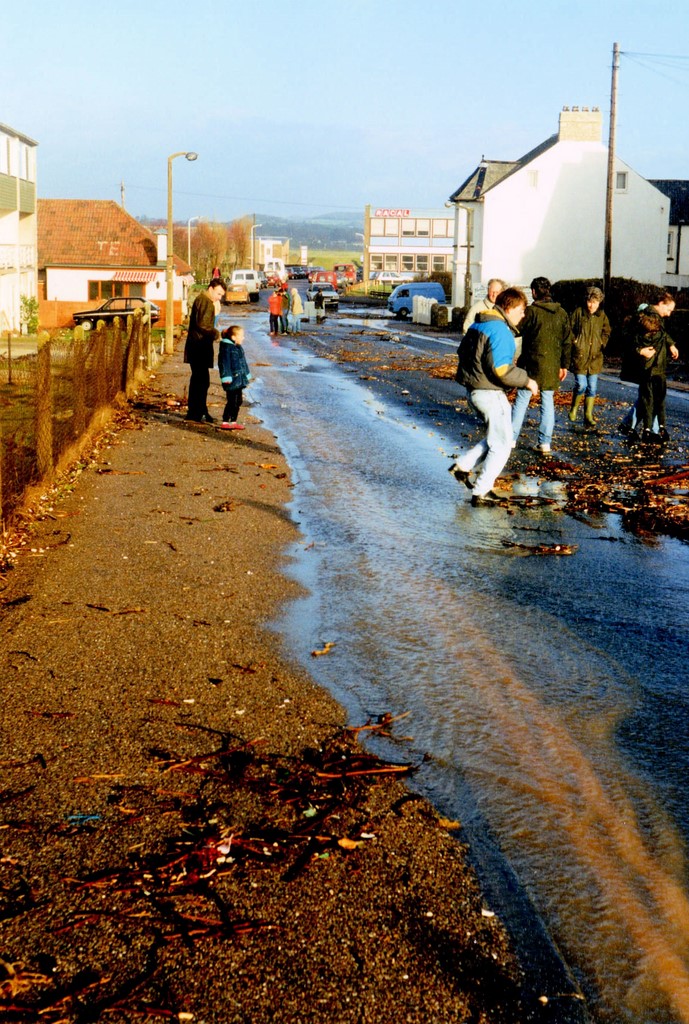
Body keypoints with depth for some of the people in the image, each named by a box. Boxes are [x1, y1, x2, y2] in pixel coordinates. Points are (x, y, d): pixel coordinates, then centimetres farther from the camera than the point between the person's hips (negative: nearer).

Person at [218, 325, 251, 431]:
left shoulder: (238, 348, 14)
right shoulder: (226, 348, -14)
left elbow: (243, 363, 24)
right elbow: (224, 363, -18)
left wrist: (246, 375, 24)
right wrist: (226, 378, -22)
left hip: (239, 380, 9)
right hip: (232, 380, -9)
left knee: (238, 401, 12)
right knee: (232, 401, -9)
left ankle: (233, 421, 21)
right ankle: (225, 422, -4)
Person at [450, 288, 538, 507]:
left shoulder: (478, 325, 11)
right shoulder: (500, 330, -20)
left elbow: (463, 351, 21)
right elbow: (502, 370, -25)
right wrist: (526, 381, -12)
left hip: (475, 389, 10)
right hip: (491, 393, -10)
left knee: (496, 437, 22)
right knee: (501, 444, 2)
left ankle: (463, 465, 18)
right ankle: (481, 492, 4)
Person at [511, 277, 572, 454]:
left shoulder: (532, 311, -11)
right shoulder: (561, 313, 6)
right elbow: (567, 341, 8)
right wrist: (564, 365, 14)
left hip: (533, 363, -4)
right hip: (553, 366, 4)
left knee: (522, 400, 3)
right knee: (548, 401, 8)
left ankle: (511, 438, 4)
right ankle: (545, 442, 6)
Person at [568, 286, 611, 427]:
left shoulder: (602, 316, 7)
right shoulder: (578, 312, -3)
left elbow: (606, 333, 19)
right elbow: (570, 330, 3)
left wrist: (602, 344, 5)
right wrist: (575, 342, -6)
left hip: (595, 357, 3)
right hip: (579, 355, -3)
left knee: (592, 387, 3)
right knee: (581, 385, -9)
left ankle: (588, 416, 11)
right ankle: (574, 409, 17)